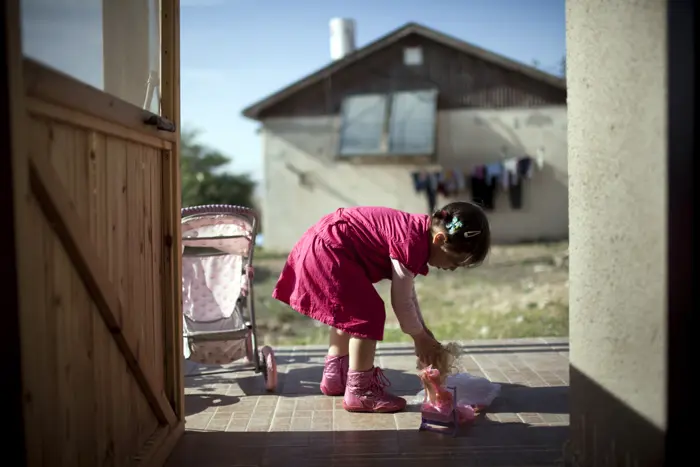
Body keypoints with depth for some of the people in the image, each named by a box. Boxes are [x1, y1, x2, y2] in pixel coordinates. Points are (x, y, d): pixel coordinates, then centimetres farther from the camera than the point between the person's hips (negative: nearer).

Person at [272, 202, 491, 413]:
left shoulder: (419, 230, 7)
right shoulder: (412, 242, -23)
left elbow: (407, 291, 17)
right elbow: (401, 300, -16)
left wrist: (423, 329, 18)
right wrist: (420, 338, -1)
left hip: (322, 246, 11)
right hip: (327, 250, -11)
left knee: (351, 311, 23)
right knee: (368, 314, -10)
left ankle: (335, 375, 36)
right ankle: (359, 391, -2)